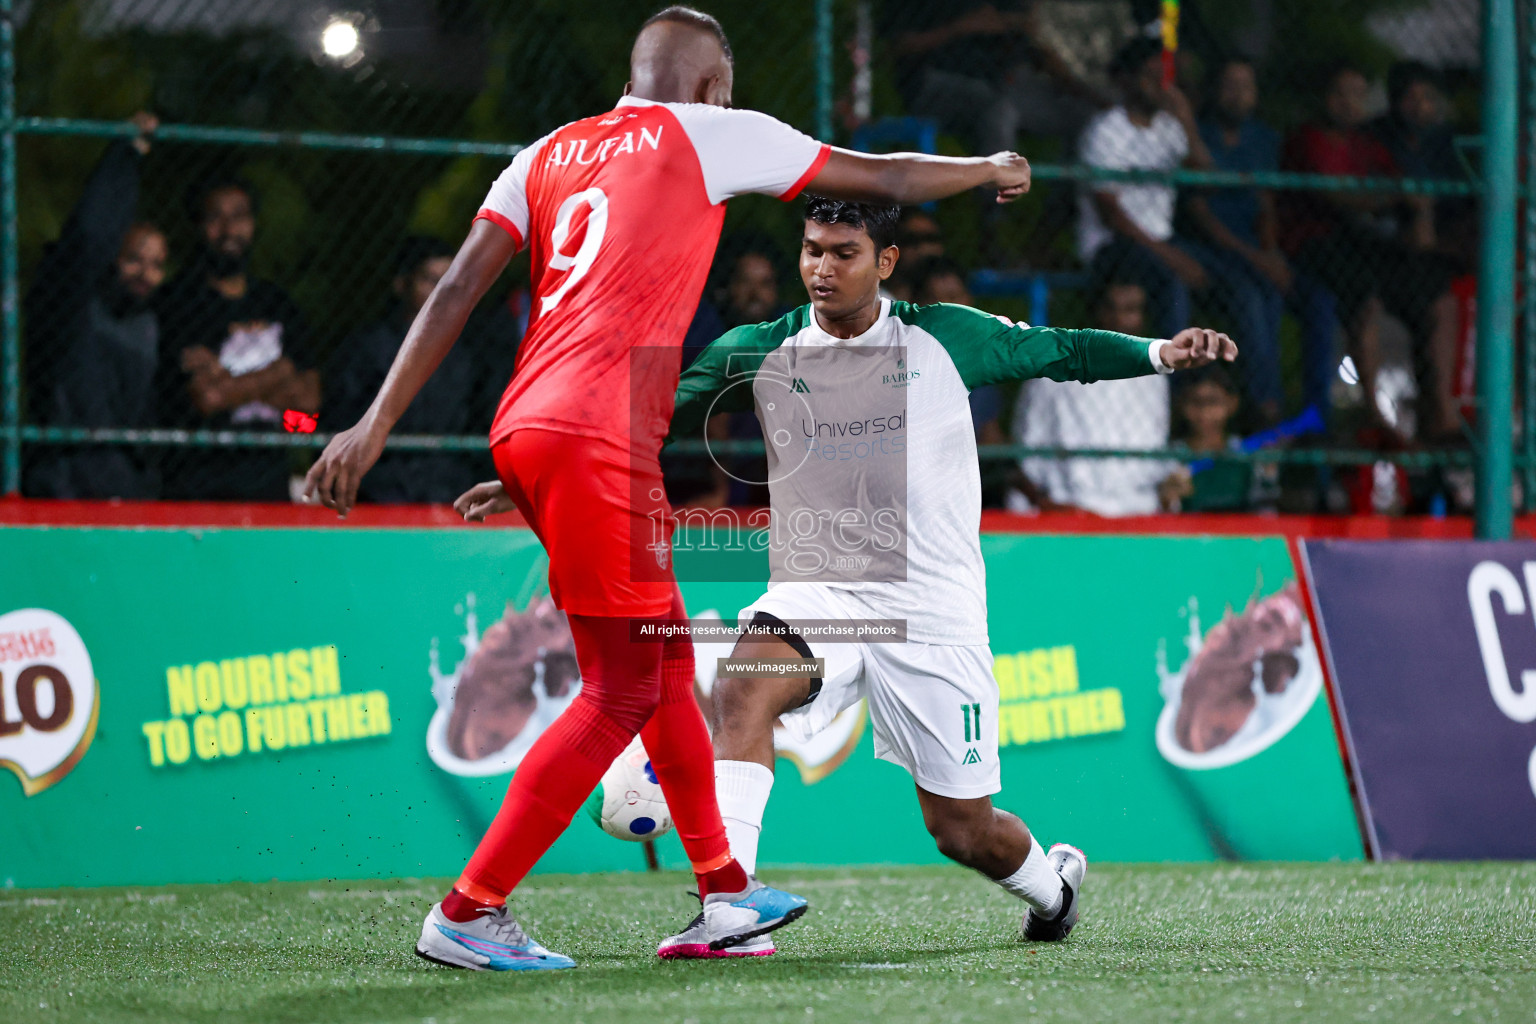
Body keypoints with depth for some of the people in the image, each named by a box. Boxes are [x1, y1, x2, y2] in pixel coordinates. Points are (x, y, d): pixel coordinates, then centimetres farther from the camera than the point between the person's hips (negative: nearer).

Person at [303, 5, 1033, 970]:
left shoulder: (551, 153, 20)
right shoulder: (710, 135, 6)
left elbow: (456, 291, 10)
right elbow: (888, 178, 15)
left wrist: (375, 426, 7)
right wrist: (991, 170, 33)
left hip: (525, 429, 8)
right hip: (595, 441, -8)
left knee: (667, 660, 18)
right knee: (623, 692, -2)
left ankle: (725, 892, 24)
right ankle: (468, 914, -5)